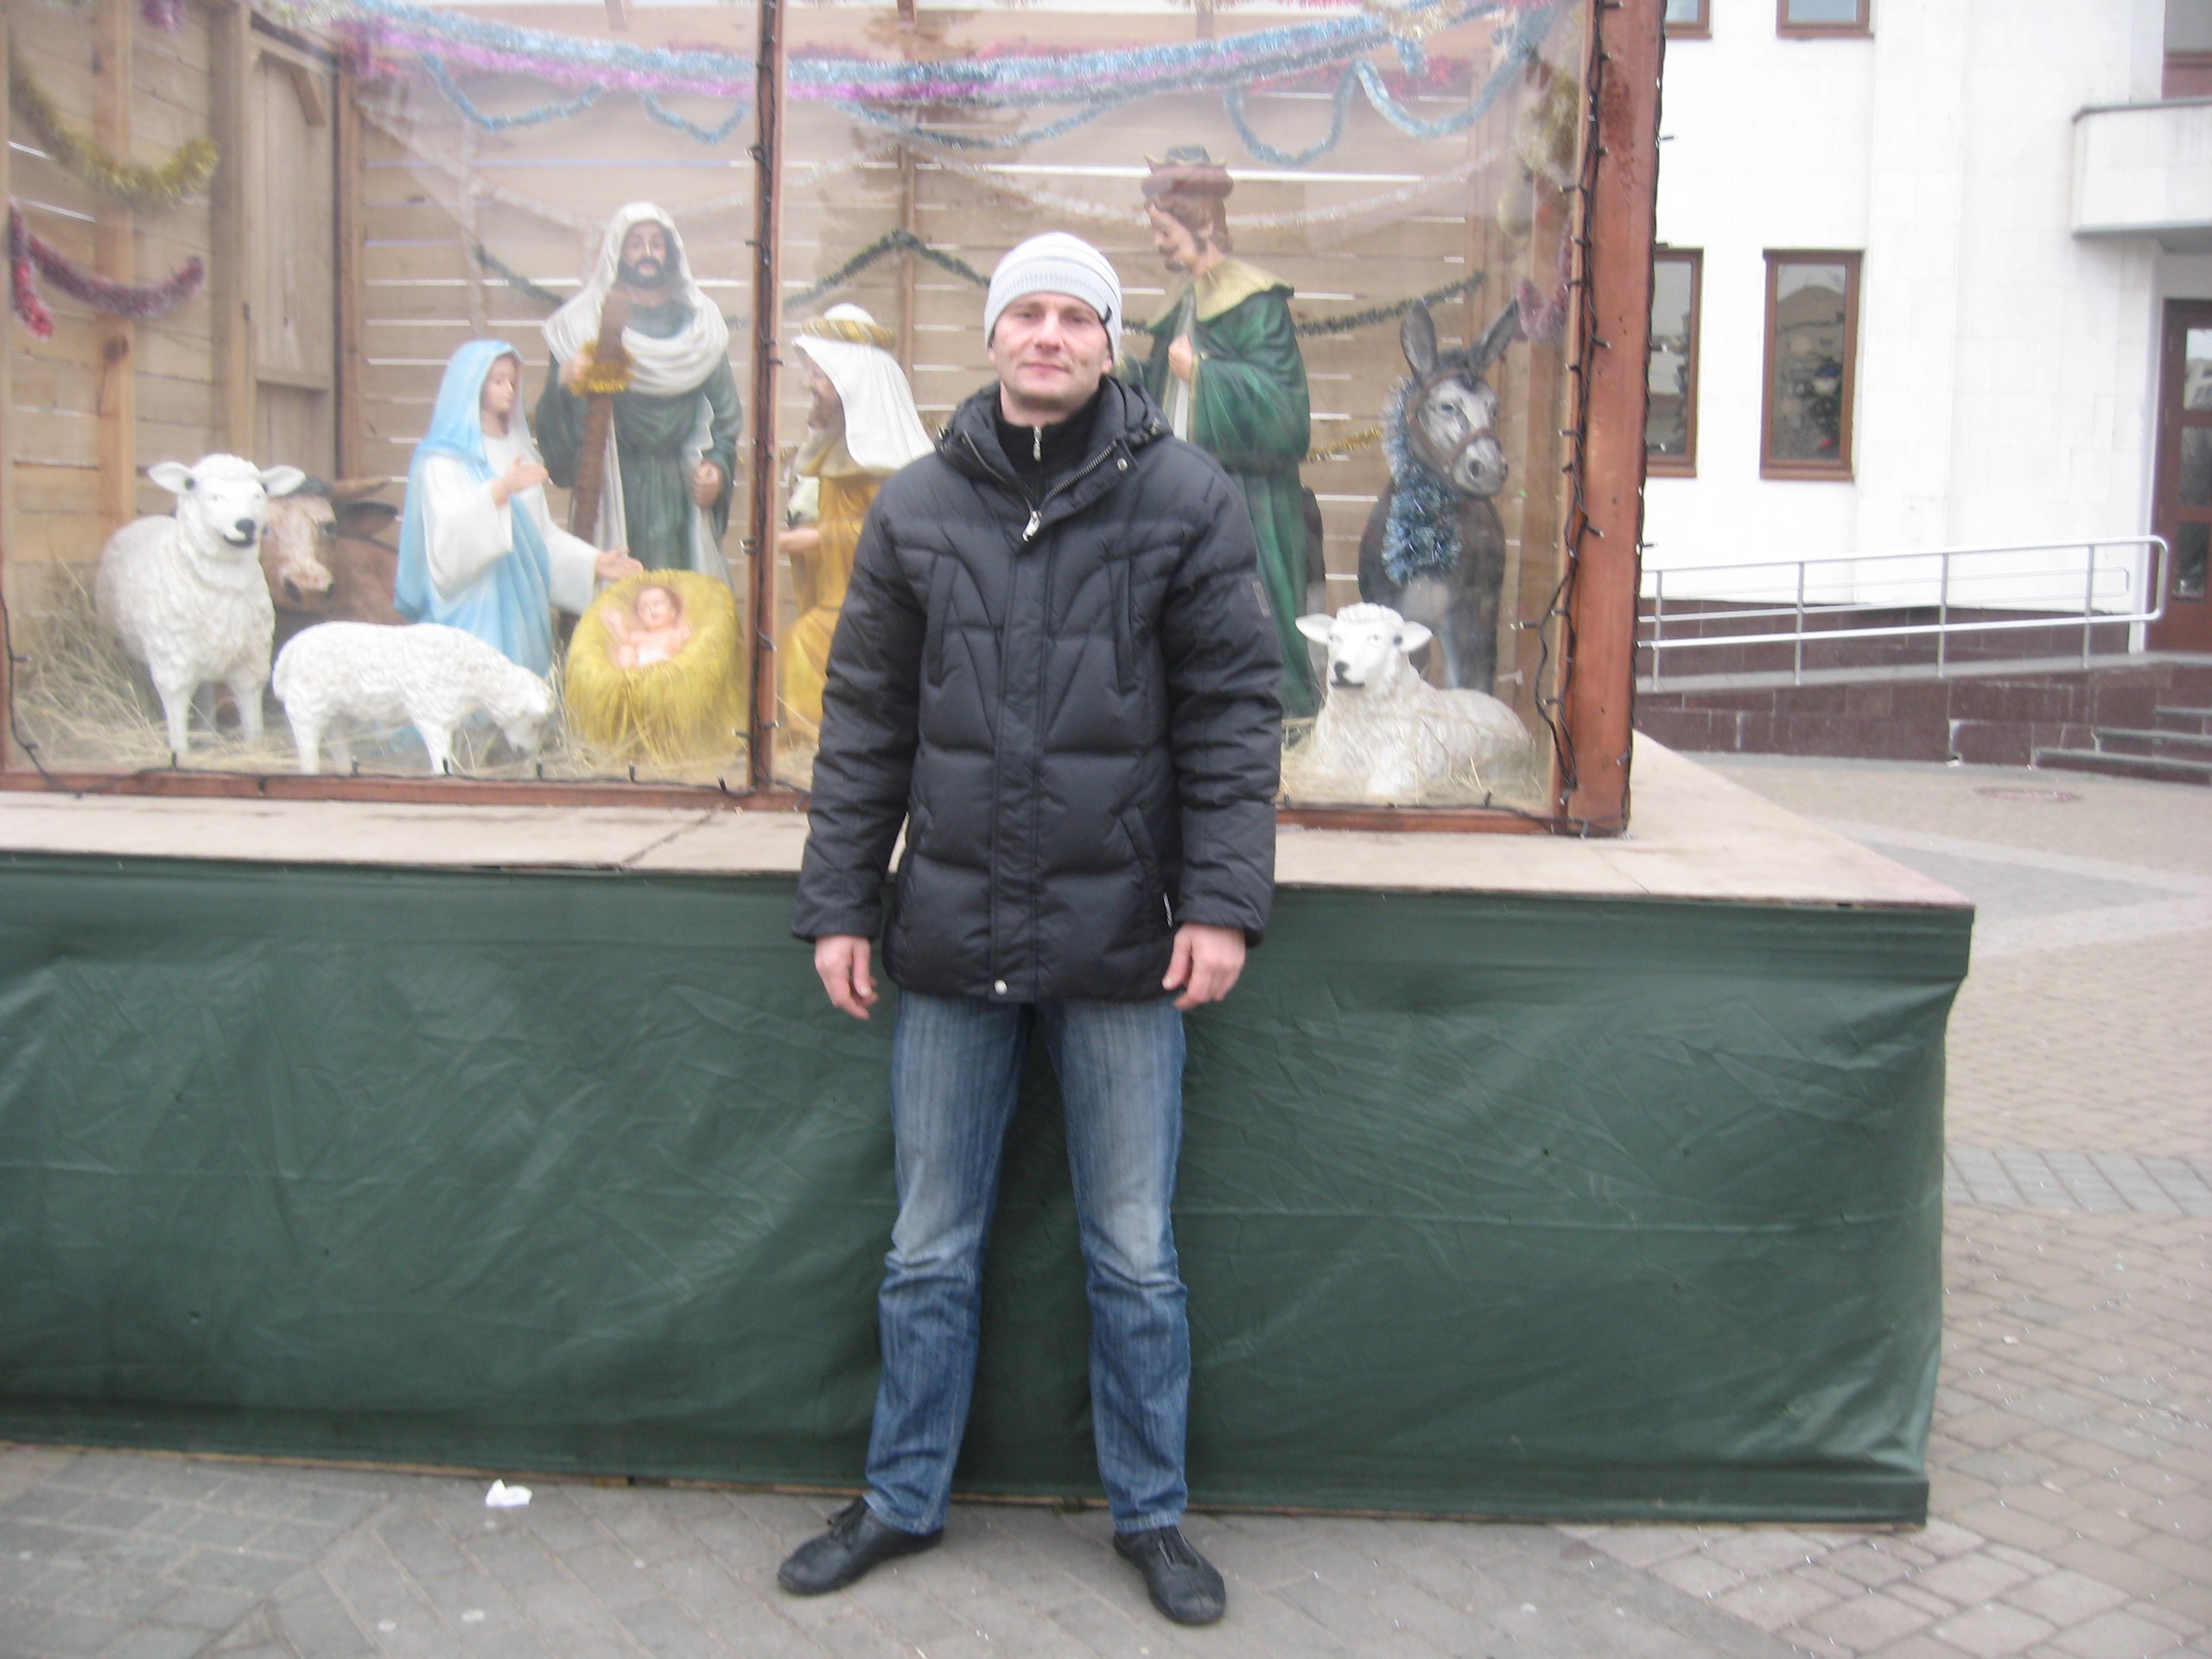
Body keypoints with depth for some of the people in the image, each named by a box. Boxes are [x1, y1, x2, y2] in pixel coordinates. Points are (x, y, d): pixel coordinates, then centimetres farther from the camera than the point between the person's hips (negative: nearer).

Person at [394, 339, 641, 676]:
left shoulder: (518, 452, 17)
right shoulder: (441, 461, -3)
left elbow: (541, 532, 15)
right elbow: (446, 533, -17)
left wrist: (593, 562, 3)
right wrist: (499, 490, -28)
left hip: (522, 608, 6)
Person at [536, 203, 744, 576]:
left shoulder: (700, 321, 13)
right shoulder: (583, 321, 6)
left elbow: (725, 408, 12)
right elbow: (553, 417, 0)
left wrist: (718, 463, -4)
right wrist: (562, 384, -20)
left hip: (681, 489, 2)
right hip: (614, 490, -2)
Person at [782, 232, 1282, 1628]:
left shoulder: (1188, 501, -2)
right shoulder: (919, 508, 5)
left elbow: (1235, 714, -4)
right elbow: (865, 724, 7)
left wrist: (1223, 902, -11)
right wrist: (838, 906, 3)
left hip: (1120, 939, -2)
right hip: (950, 938, 2)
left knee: (1136, 1257, 11)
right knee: (930, 1253, 15)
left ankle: (1151, 1514, 30)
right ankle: (904, 1502, 33)